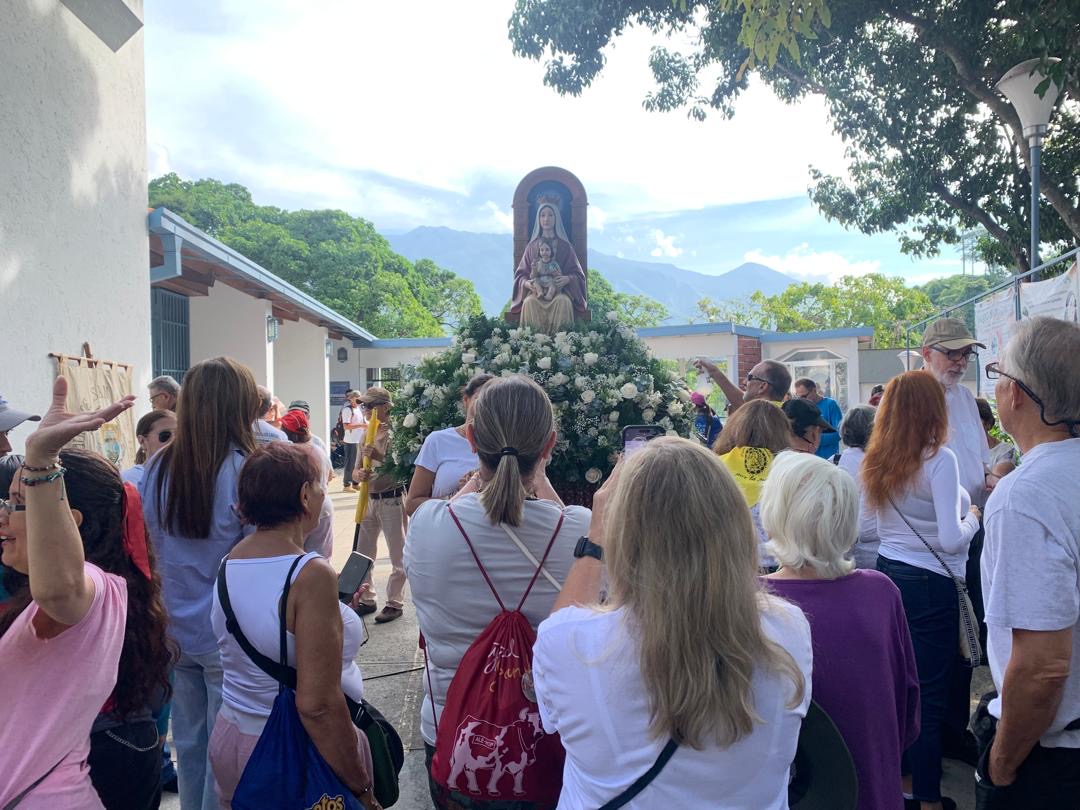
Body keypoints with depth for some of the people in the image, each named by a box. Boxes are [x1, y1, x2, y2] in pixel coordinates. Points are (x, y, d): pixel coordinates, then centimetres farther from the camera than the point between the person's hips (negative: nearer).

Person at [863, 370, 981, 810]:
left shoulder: (877, 460, 4)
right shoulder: (939, 459, -16)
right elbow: (951, 540, -19)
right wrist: (973, 518, 1)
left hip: (887, 572, 7)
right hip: (930, 585, -6)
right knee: (929, 691, 4)